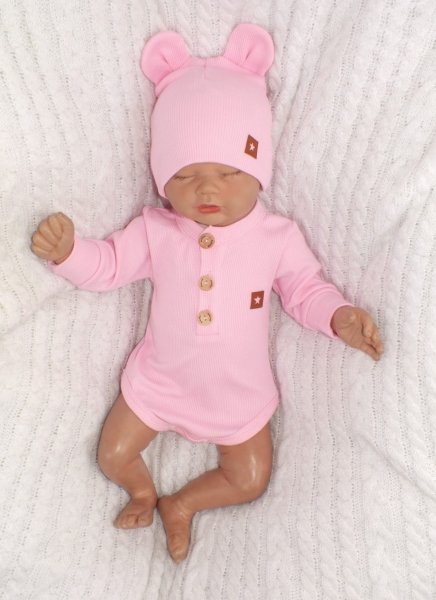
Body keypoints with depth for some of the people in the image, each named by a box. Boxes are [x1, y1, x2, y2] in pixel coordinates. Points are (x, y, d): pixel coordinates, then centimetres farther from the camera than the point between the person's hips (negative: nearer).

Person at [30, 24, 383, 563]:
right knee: (113, 456, 8)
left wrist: (340, 316, -23)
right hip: (159, 381, 1)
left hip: (239, 392, 0)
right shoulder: (155, 231, -11)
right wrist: (66, 250, -26)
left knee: (250, 480, 7)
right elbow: (106, 266, -6)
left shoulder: (277, 236, -12)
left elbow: (305, 290, -4)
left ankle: (181, 505, 34)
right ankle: (144, 491, 43)